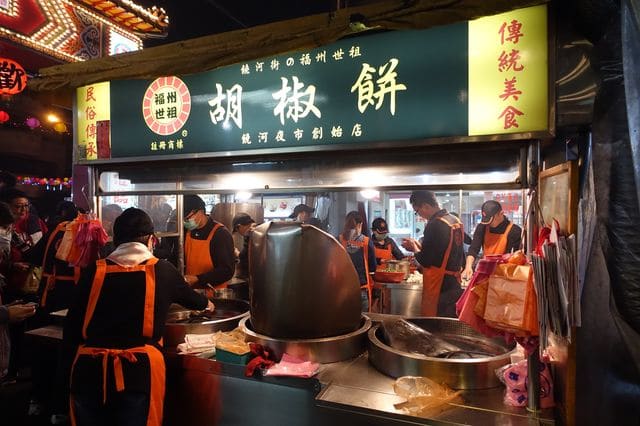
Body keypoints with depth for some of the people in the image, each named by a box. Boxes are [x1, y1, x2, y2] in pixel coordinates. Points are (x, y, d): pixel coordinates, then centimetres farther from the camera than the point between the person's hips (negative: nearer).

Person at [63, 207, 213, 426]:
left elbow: (70, 333, 4)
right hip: (138, 371, -3)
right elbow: (188, 297, 22)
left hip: (89, 370, 3)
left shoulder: (94, 271, 2)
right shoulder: (163, 271, 2)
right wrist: (206, 303, 45)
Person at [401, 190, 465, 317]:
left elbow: (425, 261, -18)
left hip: (439, 287, -9)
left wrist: (414, 247, -1)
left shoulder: (435, 225, -21)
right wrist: (420, 246, 14)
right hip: (454, 284, 9)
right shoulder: (455, 220, 6)